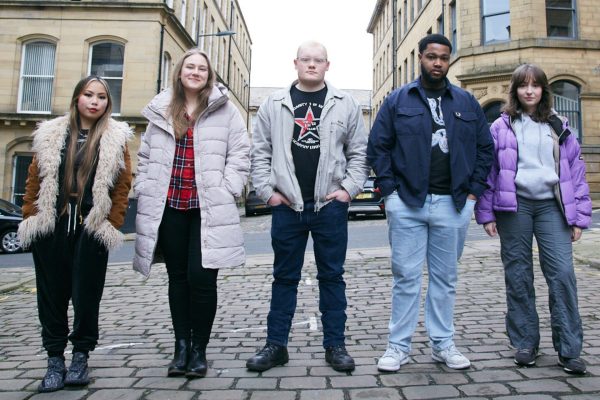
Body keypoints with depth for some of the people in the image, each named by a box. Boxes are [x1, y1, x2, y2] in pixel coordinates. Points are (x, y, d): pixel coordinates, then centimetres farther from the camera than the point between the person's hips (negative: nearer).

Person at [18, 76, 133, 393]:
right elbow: (35, 179, 9)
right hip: (50, 226, 2)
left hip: (91, 228, -2)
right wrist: (30, 218, 2)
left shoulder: (115, 139, 3)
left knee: (86, 294, 4)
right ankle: (55, 359, 21)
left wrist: (111, 224, -7)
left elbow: (123, 185, -1)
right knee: (52, 292, 8)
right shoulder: (51, 134, 9)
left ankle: (81, 357, 21)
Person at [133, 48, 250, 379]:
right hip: (170, 206, 4)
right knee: (177, 277, 10)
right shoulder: (161, 111, 13)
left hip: (207, 208, -3)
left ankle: (199, 349, 12)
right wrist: (145, 191, 8)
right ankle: (181, 346, 22)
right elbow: (145, 156, 17)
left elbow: (240, 154, 1)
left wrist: (226, 191, -8)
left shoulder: (224, 110, 3)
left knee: (201, 277, -5)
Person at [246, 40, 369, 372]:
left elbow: (359, 152, 7)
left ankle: (335, 345, 21)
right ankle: (276, 345, 21)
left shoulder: (345, 104, 6)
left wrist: (349, 188, -3)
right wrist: (267, 191, -1)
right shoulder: (274, 104, 7)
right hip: (286, 205, 1)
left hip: (331, 205, 0)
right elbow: (260, 151, 7)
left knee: (331, 276, 8)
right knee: (284, 277, 10)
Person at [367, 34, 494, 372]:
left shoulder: (467, 102, 11)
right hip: (407, 203, -2)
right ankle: (399, 346, 14)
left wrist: (474, 190, 4)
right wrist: (390, 190, -6)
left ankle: (444, 344, 24)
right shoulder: (398, 100, 5)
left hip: (453, 204, 3)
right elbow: (377, 147, 2)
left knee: (446, 277, 11)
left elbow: (485, 148, 13)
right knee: (406, 277, 2)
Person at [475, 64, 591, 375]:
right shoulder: (502, 127, 5)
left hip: (551, 205, 2)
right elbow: (487, 171, 2)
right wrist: (486, 214, -3)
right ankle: (525, 344, 18)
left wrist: (579, 216, 4)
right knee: (518, 277, 4)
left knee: (563, 273, -7)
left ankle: (569, 350, 6)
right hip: (514, 205, -1)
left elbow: (576, 170, 10)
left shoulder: (558, 127, 12)